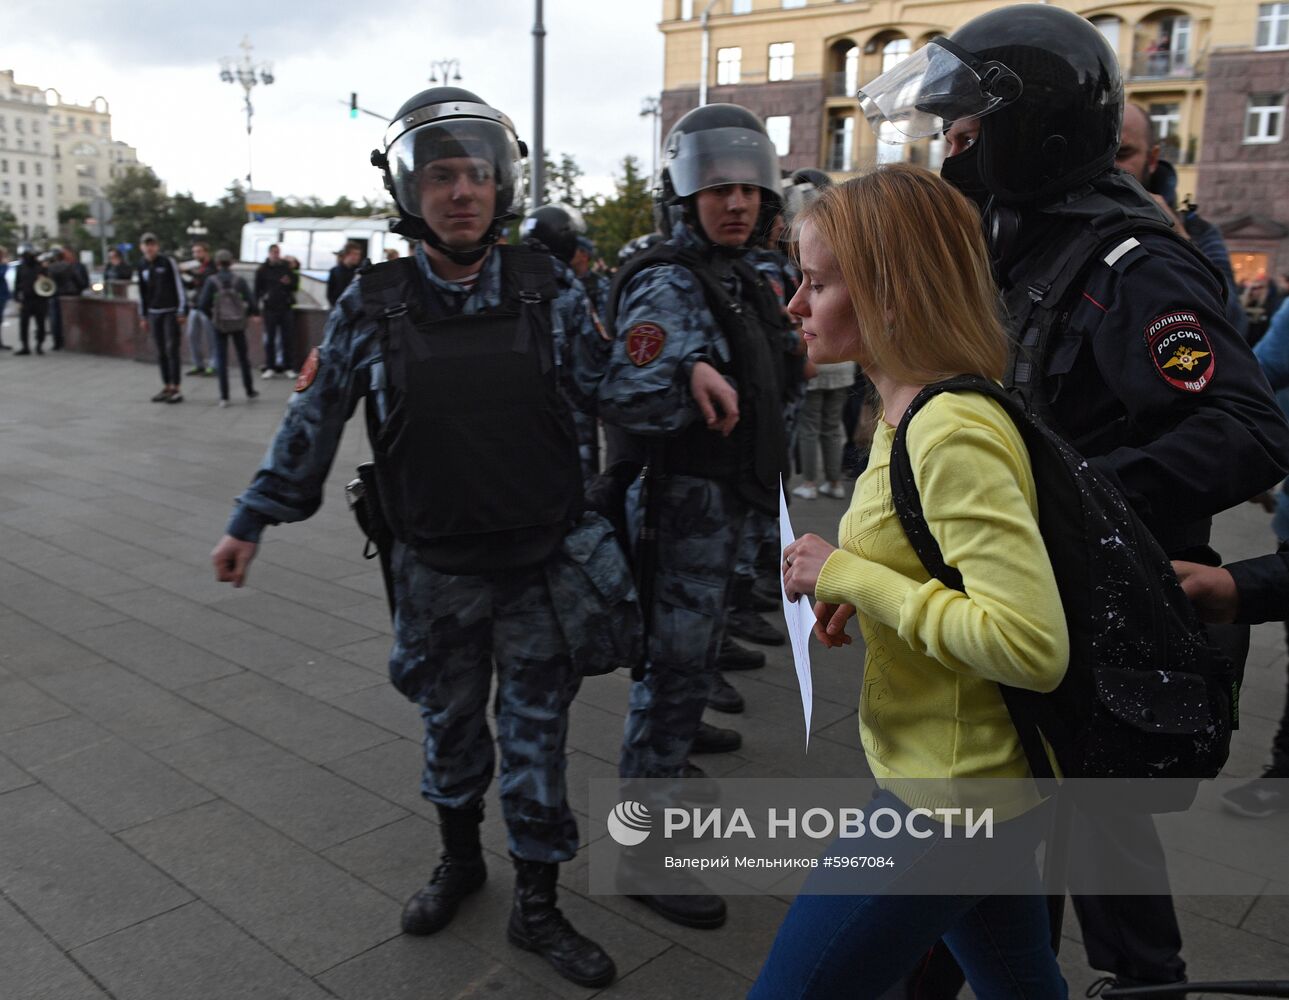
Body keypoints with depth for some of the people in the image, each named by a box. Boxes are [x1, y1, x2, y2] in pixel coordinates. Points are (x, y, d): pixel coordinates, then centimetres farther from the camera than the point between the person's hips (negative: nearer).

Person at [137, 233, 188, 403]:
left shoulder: (168, 262, -5)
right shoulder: (142, 267, 10)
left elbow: (178, 285, -6)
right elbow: (142, 292, 17)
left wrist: (182, 310, -11)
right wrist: (143, 316, 16)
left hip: (170, 312, -5)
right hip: (154, 313, 5)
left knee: (172, 349, -7)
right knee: (161, 352, 6)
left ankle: (175, 389, -4)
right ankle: (166, 387, 12)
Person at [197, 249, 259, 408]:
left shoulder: (211, 281, -8)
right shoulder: (240, 280, -6)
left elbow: (202, 305, -12)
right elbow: (251, 303, -9)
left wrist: (211, 316, 7)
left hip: (219, 325, -1)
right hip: (238, 324, 1)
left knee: (221, 359, 5)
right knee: (243, 357, 15)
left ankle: (224, 396, 3)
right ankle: (249, 391, 25)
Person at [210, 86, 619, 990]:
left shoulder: (544, 291, -5)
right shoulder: (372, 307, -6)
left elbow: (603, 395, 2)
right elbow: (313, 421, 3)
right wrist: (253, 522, 8)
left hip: (540, 565, 0)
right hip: (434, 569, 1)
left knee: (536, 737, 10)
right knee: (450, 727, 19)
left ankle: (538, 907, 29)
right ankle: (460, 862, 45)